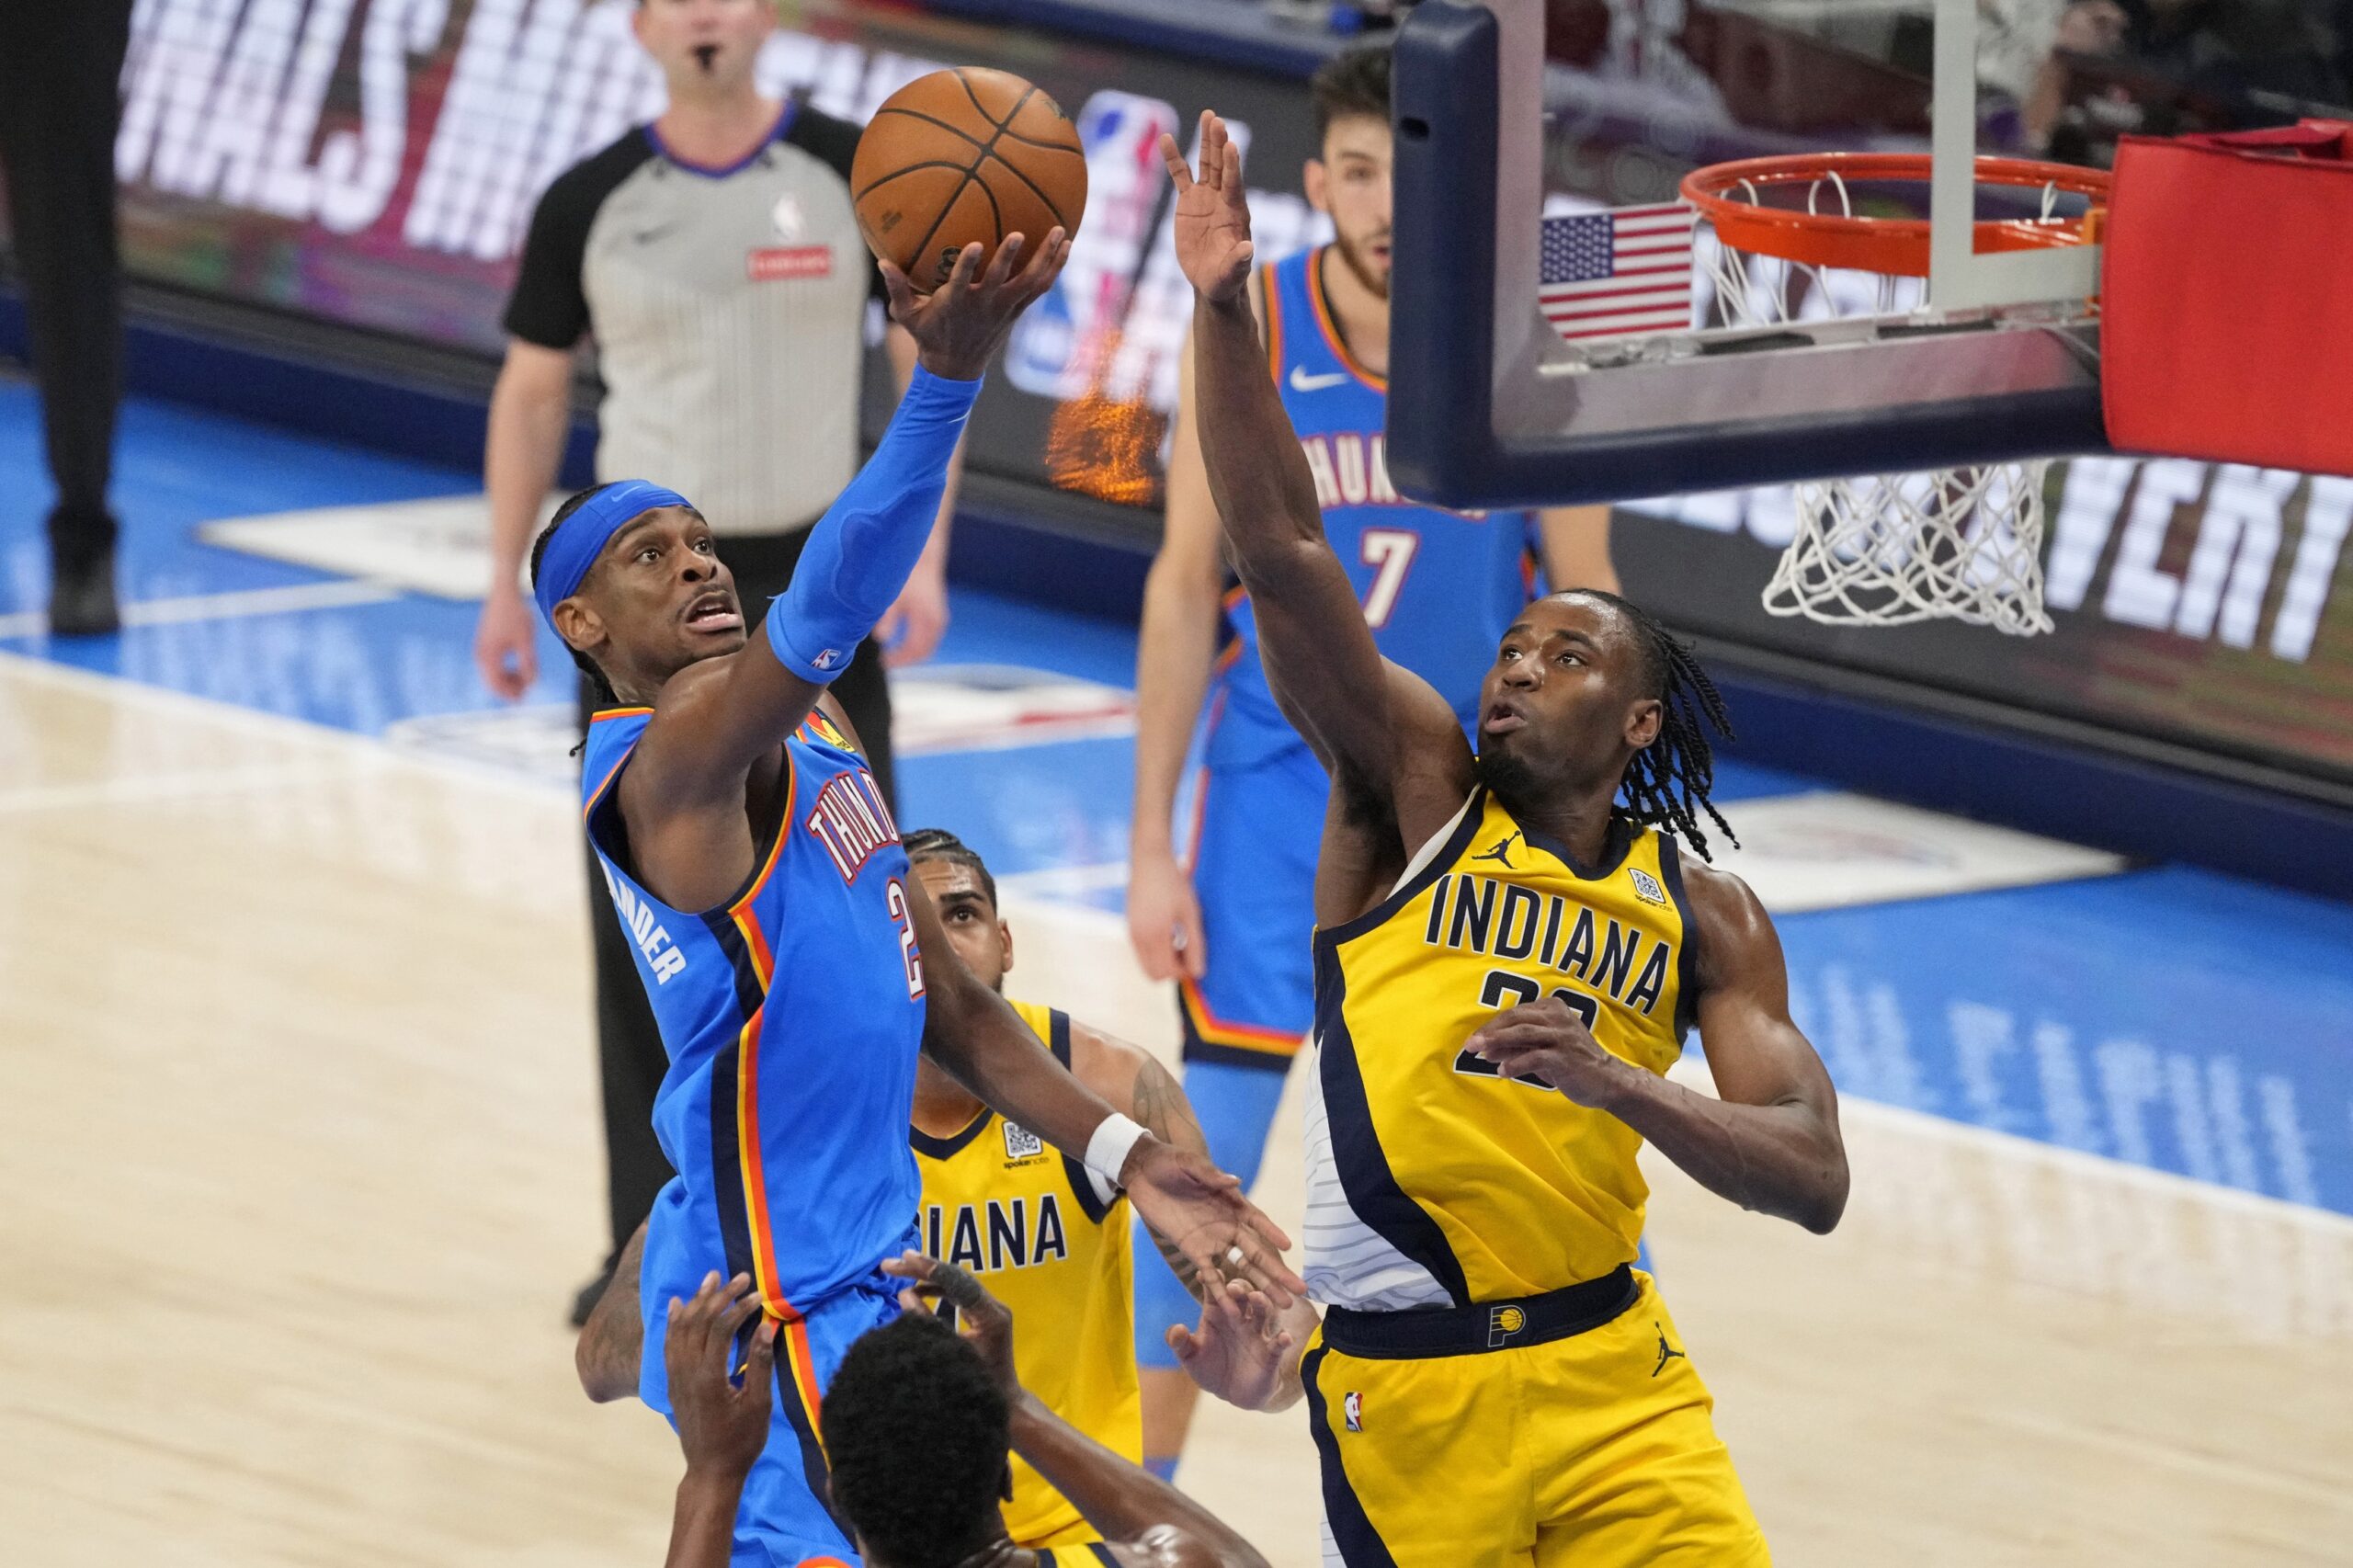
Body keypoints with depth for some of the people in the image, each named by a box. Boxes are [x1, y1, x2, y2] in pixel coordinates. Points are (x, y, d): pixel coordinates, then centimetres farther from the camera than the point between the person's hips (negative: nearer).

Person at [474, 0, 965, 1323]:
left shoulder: (857, 178, -4)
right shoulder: (593, 205, -1)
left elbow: (929, 362, 1)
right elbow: (533, 393, 10)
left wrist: (924, 554, -8)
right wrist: (507, 585, 7)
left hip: (813, 581, -1)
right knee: (642, 925, 2)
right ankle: (654, 1246, 10)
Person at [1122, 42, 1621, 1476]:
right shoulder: (1249, 337, -11)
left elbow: (1583, 601, -2)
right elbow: (1186, 591, -3)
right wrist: (1153, 848, -4)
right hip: (1278, 800, -1)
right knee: (1203, 1170, -4)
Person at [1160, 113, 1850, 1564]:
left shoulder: (1705, 915, 7)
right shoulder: (1416, 782, 3)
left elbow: (1813, 1179, -3)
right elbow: (1282, 557, -10)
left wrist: (1624, 1088, -21)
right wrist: (1225, 311, -21)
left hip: (1609, 1373, 2)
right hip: (1402, 1388, -2)